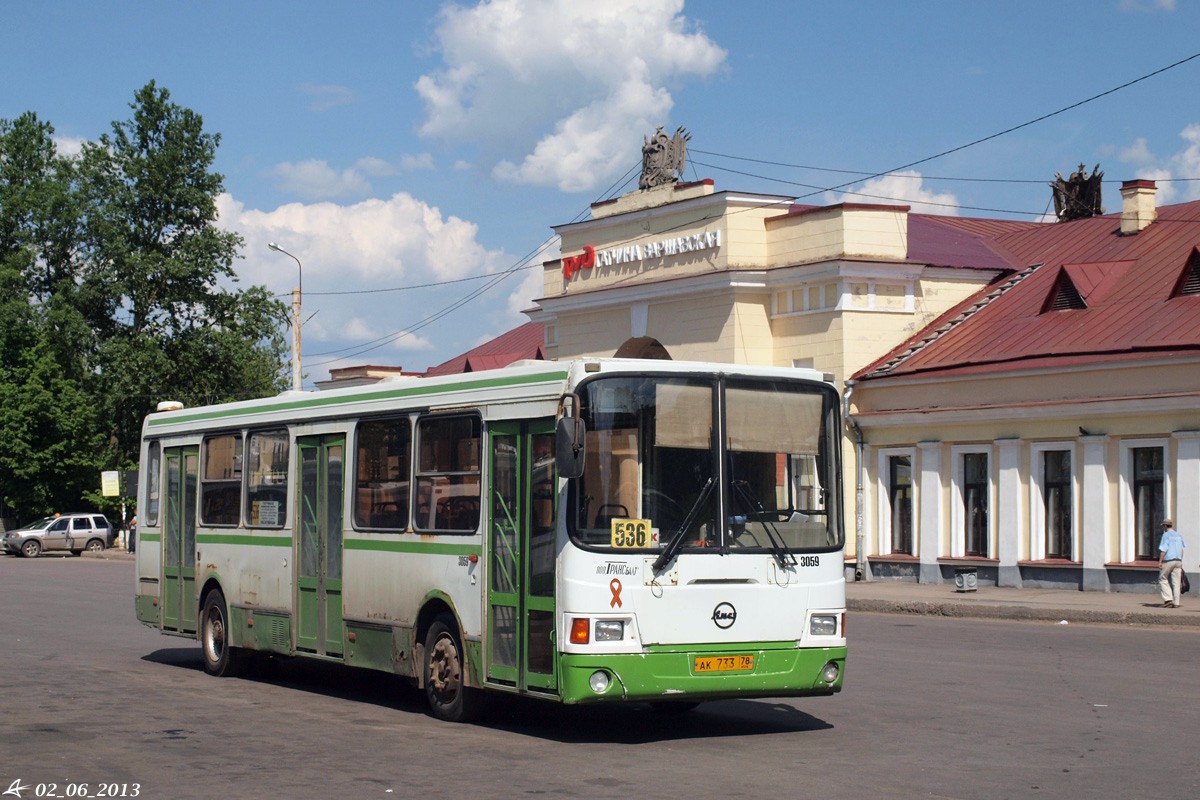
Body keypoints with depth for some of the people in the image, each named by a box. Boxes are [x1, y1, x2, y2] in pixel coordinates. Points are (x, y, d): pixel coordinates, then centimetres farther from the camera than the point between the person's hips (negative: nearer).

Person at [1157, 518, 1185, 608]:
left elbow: (1163, 550, -14)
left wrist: (1160, 562, -14)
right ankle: (1176, 603, 2)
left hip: (1168, 561, -6)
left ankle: (1168, 599, -6)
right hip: (1178, 560, 6)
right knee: (1176, 582, 5)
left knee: (1163, 579, 7)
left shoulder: (1166, 535, -7)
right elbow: (1182, 550, 16)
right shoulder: (1179, 535, 13)